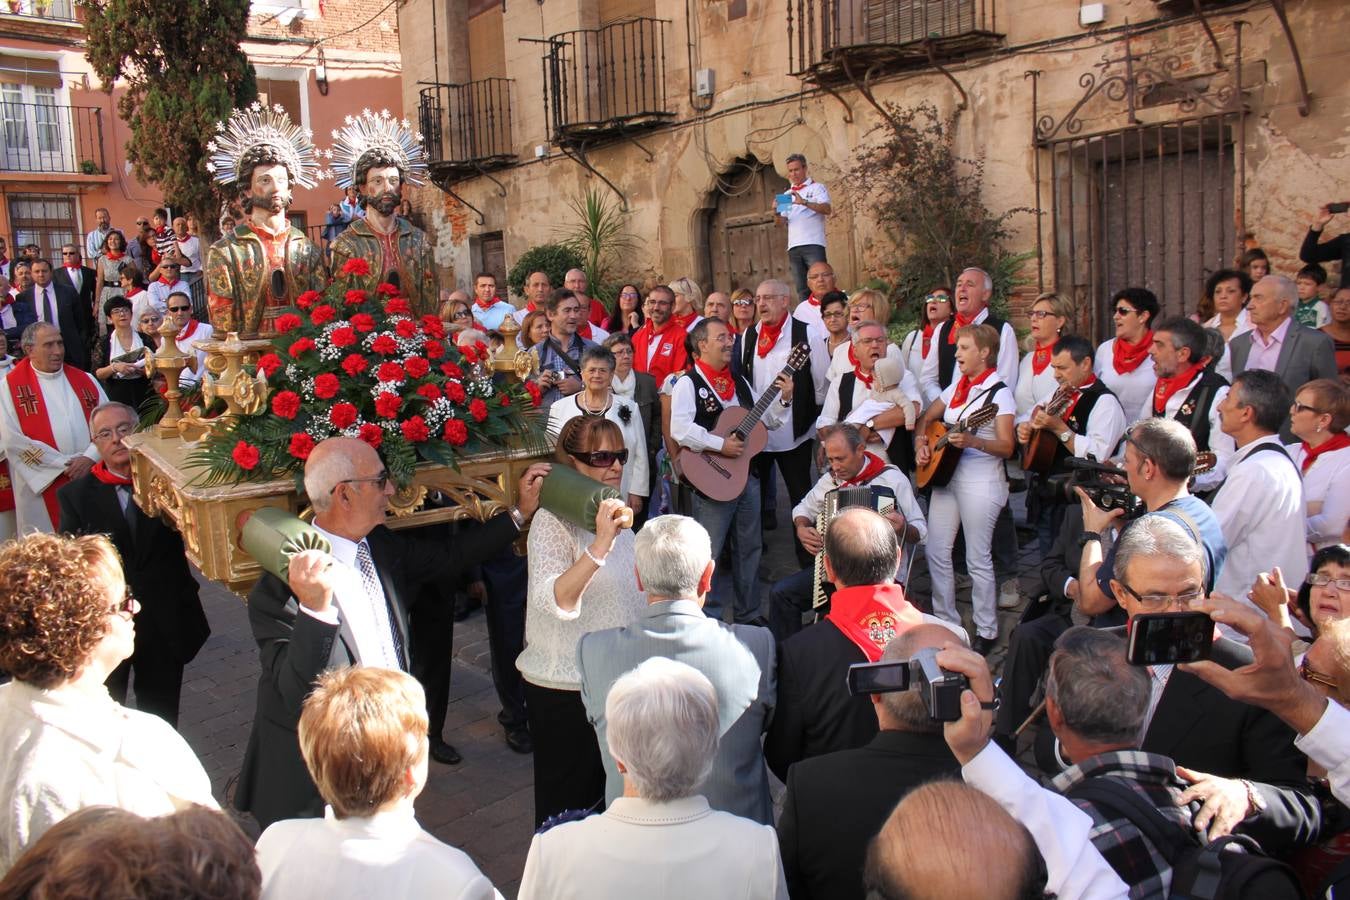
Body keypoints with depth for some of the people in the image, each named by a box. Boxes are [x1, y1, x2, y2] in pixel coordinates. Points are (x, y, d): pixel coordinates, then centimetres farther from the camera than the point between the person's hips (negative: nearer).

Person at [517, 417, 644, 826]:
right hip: (565, 689, -8)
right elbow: (555, 601, -35)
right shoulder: (553, 521, -19)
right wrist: (599, 545, -44)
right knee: (566, 805, 8)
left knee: (607, 795, 21)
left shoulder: (614, 514, 6)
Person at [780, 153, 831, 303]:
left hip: (813, 245, -5)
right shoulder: (787, 194, 23)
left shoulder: (816, 188, 7)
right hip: (793, 247, 5)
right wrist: (776, 212, -3)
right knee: (802, 290, 3)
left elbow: (827, 209, -10)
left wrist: (804, 202, -21)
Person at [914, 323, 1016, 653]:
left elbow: (1007, 447, -15)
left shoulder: (999, 392, -9)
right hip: (944, 475, 7)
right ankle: (946, 622, 21)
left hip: (981, 483, -7)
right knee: (935, 551, 8)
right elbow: (926, 419, 23)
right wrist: (920, 443, 4)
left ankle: (987, 632, 11)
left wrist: (972, 441, -30)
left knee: (977, 559, -2)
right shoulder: (957, 387, 12)